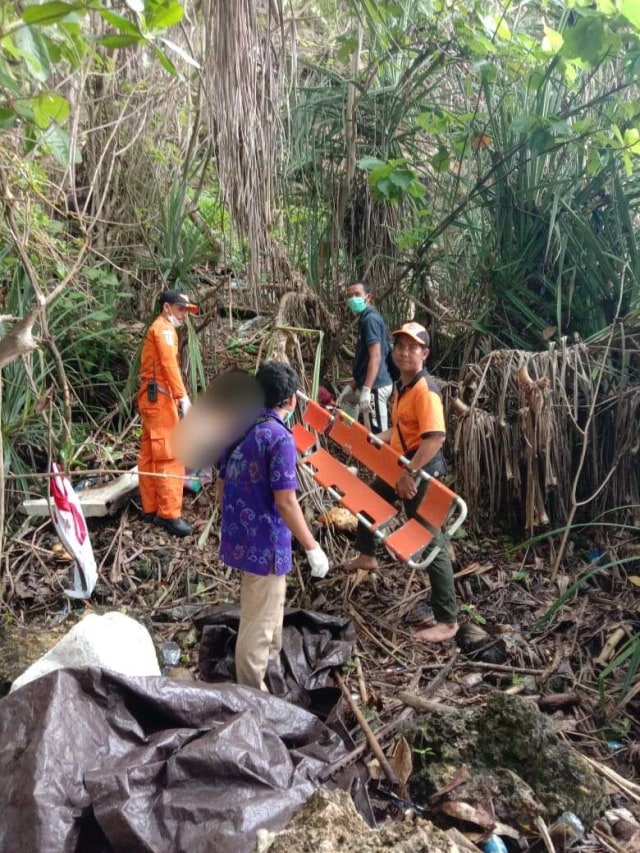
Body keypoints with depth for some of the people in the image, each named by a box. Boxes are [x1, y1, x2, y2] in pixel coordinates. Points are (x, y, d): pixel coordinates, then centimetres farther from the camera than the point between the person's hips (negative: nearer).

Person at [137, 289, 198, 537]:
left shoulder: (158, 329, 23)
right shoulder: (164, 329, -8)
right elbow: (169, 363, -22)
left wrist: (175, 396, 10)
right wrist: (182, 396, -30)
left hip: (151, 397, 10)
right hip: (159, 397, -10)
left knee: (150, 454, 10)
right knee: (170, 455, -12)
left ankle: (150, 509, 16)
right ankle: (169, 514, -12)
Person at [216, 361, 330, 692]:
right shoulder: (279, 437, -20)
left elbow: (221, 487, 12)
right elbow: (285, 502, -22)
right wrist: (312, 548, -15)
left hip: (239, 538, 9)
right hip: (264, 544, -9)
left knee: (270, 608, 28)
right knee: (258, 622, 6)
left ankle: (271, 662, 48)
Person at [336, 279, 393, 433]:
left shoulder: (370, 319, -13)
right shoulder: (364, 318, 16)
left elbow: (375, 357, -21)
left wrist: (366, 390, -26)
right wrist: (352, 384, 22)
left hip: (375, 387, -11)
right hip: (368, 385, 11)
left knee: (377, 435, -8)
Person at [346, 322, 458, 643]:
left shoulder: (425, 389, -21)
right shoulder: (401, 386, 10)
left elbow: (435, 438, -30)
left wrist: (409, 473, -28)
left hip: (421, 472, -10)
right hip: (399, 465, 10)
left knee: (429, 542, -6)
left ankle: (447, 621, 2)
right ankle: (367, 555, 55)